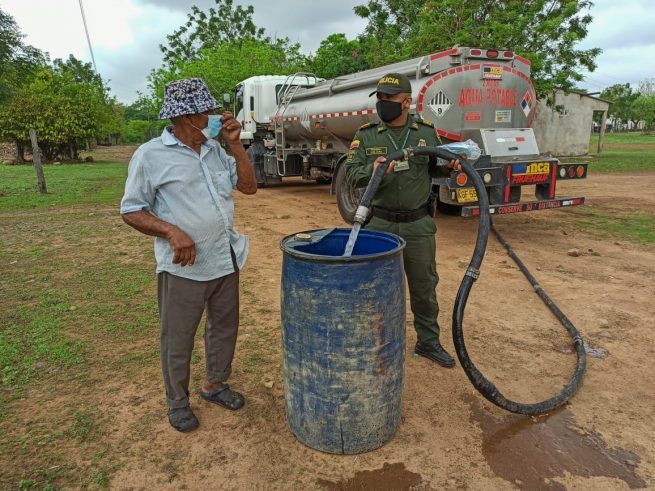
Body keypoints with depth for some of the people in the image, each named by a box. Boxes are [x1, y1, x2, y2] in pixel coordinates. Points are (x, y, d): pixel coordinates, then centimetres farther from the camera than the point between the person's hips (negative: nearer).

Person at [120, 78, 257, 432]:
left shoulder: (214, 149, 7)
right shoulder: (151, 155, -10)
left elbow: (248, 186, 5)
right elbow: (131, 212, -7)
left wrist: (235, 143, -4)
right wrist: (171, 231, -23)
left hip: (226, 259, 6)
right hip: (184, 267, -6)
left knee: (224, 326, 19)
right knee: (178, 339, 10)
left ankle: (214, 384, 40)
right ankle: (177, 402, 32)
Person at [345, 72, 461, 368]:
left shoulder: (426, 132, 5)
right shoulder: (366, 134, -1)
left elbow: (434, 169, 15)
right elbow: (351, 173, -6)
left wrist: (448, 165, -7)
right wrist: (371, 170, -27)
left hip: (419, 225, 2)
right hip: (379, 224, -1)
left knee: (424, 286, 12)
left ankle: (428, 342, 31)